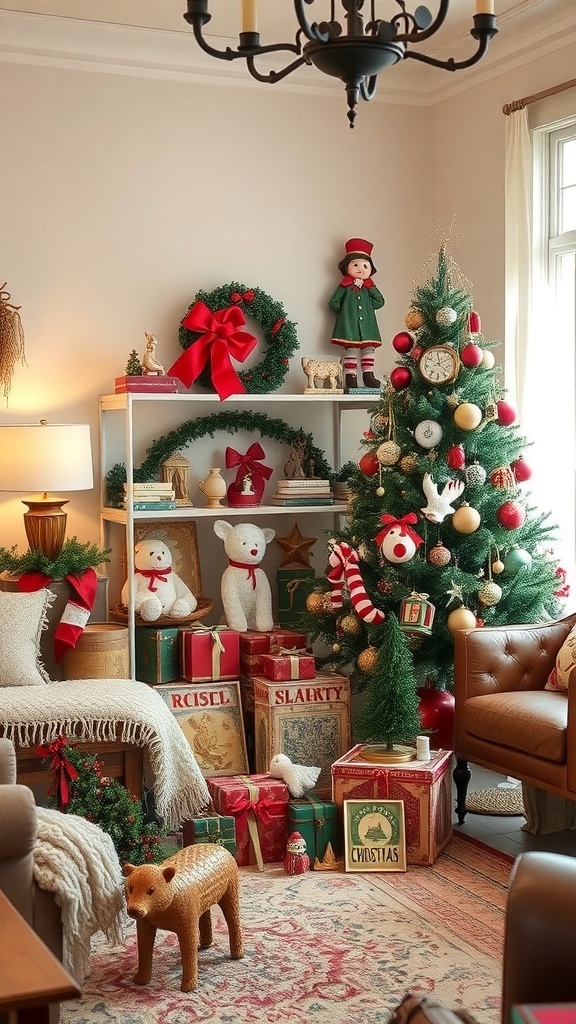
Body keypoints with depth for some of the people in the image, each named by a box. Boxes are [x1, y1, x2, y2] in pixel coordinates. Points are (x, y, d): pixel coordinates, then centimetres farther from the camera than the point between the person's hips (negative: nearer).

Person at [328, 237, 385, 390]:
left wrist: (371, 287, -1)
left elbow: (380, 302, 4)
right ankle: (350, 378, -3)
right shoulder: (345, 286, 2)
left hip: (367, 325, 4)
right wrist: (345, 312, 1)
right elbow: (333, 303, 0)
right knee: (351, 349, -4)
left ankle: (368, 376, 7)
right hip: (349, 326, -4)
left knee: (368, 348, 3)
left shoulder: (369, 288, 13)